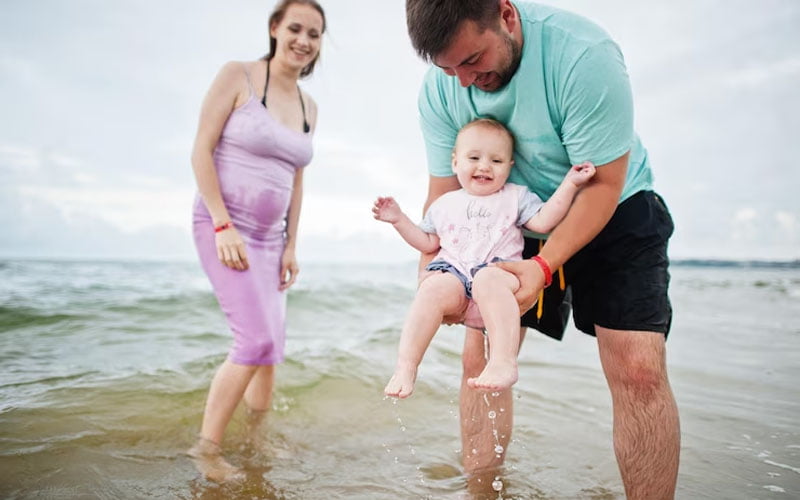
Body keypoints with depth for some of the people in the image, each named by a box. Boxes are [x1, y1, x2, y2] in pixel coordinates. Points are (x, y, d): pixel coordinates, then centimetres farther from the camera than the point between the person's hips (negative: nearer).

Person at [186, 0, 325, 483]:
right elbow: (202, 150, -9)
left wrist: (291, 247, 9)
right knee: (258, 339, -16)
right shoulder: (238, 76, -5)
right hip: (223, 225, -6)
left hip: (269, 236, 6)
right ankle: (208, 446, 3)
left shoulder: (309, 107, 12)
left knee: (271, 347, 7)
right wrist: (223, 226, -17)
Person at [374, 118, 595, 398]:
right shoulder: (444, 205, 24)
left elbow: (544, 222, 4)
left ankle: (504, 362, -43)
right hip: (453, 273, 2)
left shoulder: (516, 197, 18)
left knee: (488, 278, -38)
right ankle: (405, 367, -31)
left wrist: (570, 184, -2)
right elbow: (428, 243, 26)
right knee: (434, 287, -32)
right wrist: (399, 220, 17)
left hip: (500, 272, -2)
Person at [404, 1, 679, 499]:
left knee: (638, 369, -16)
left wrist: (544, 265, -35)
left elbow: (602, 184, -24)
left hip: (611, 210, -3)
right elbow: (444, 191, -8)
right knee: (481, 356, -2)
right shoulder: (439, 89, -13)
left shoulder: (582, 54, -29)